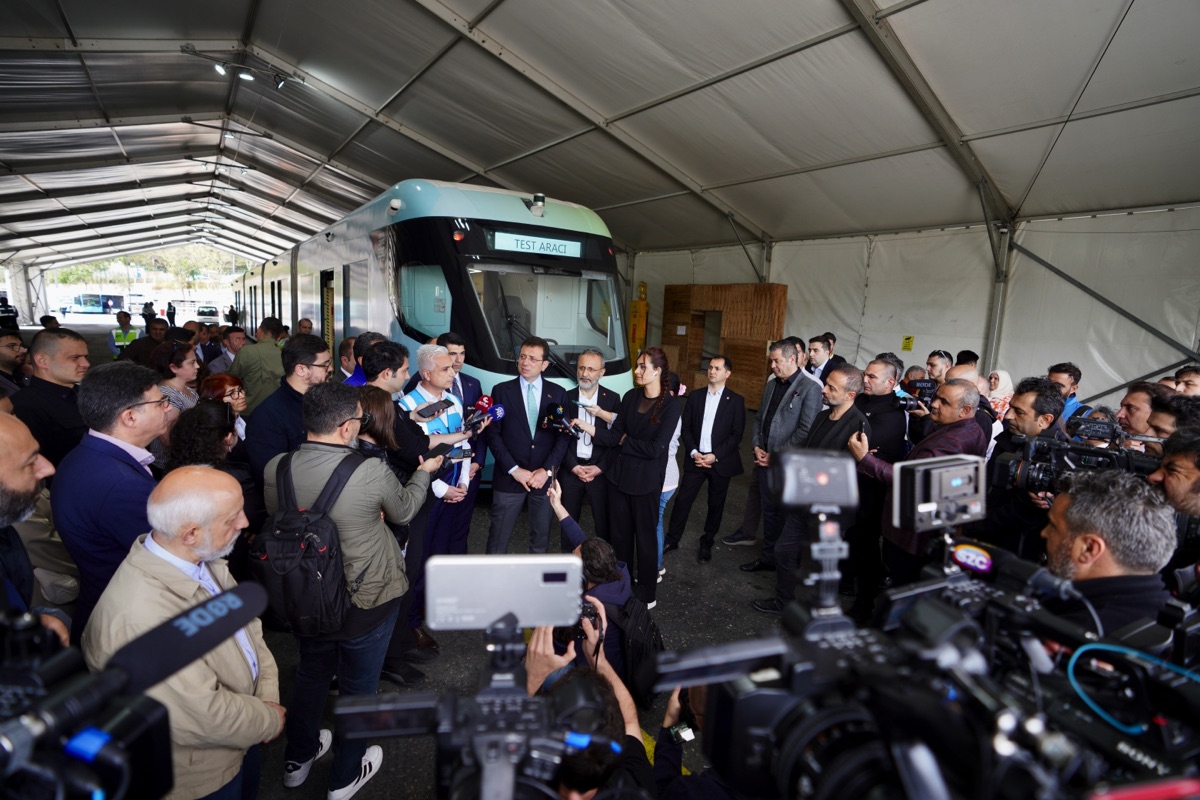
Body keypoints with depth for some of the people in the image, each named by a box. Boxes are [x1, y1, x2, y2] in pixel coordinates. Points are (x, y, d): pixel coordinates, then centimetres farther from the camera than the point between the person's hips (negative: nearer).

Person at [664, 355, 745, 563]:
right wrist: (693, 452, -10)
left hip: (721, 462, -1)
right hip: (696, 458, 2)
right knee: (682, 500, 2)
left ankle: (707, 544, 26)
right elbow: (686, 427, 4)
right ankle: (672, 539, 17)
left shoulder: (735, 400, -4)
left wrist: (715, 455, -15)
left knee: (715, 505, 10)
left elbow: (737, 434, -7)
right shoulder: (695, 395, 4)